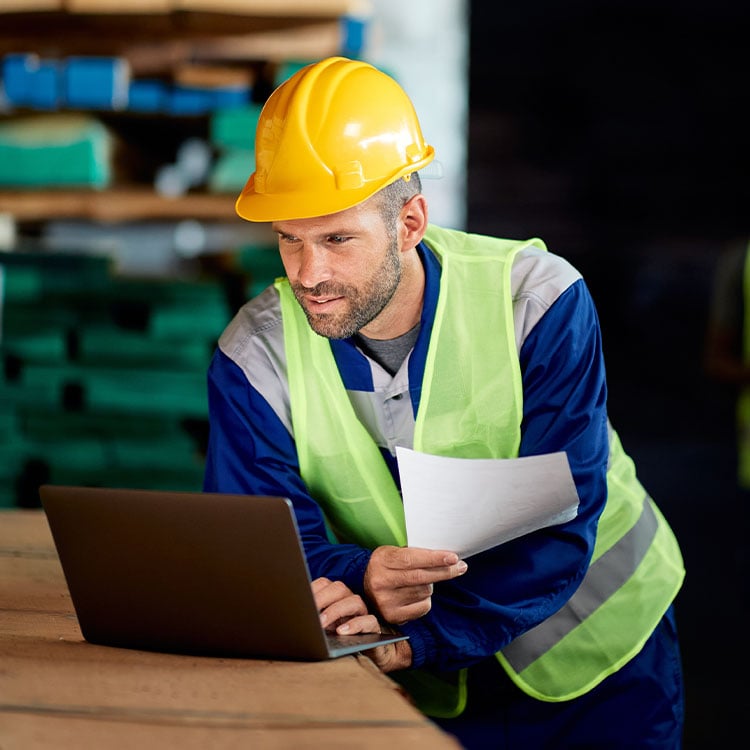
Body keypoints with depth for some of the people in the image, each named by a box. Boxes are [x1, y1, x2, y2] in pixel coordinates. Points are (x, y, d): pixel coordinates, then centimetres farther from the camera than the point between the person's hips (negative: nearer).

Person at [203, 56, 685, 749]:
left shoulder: (538, 302, -22)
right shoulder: (256, 355, -15)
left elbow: (558, 527, -27)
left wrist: (420, 633, -41)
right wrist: (360, 580, -44)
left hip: (597, 659, -1)